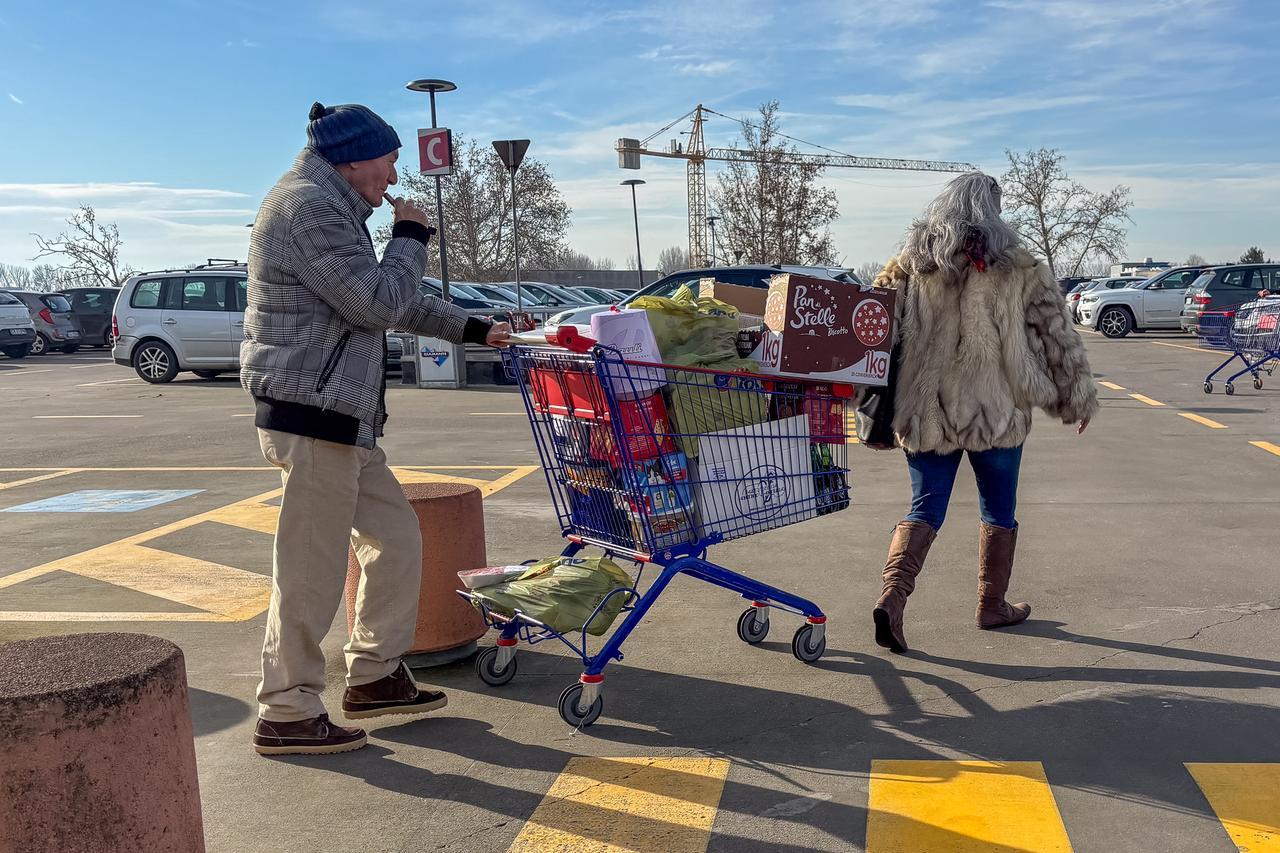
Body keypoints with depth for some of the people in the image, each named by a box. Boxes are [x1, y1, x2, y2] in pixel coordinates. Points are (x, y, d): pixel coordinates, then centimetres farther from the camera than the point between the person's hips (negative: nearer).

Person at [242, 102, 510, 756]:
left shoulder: (331, 209, 23)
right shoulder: (310, 207, -12)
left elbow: (397, 304, 29)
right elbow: (380, 303, -18)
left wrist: (473, 329, 28)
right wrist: (410, 236, -3)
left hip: (342, 419, 11)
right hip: (312, 414, -11)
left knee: (396, 536, 14)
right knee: (311, 570, -4)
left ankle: (373, 676, 24)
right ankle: (286, 715, 7)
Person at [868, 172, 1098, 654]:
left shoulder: (909, 265, 3)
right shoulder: (1019, 270, -2)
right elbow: (1058, 337, 2)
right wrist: (1079, 399, 13)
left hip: (924, 412, 2)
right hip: (996, 413, -2)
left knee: (925, 508, 6)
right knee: (999, 510, 15)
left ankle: (893, 594, -14)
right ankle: (992, 605, 26)